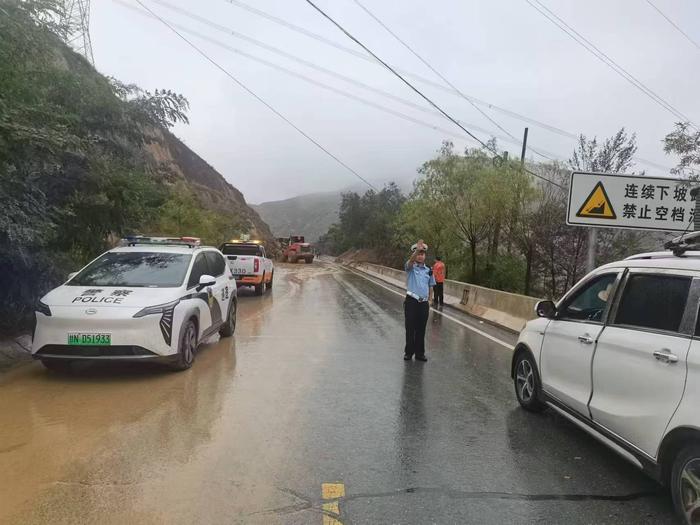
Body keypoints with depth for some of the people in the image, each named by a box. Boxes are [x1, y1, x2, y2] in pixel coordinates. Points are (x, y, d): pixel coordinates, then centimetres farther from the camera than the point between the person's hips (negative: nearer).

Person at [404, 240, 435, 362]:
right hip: (411, 301, -3)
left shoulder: (428, 270, 9)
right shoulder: (410, 267, -2)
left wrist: (429, 300, 8)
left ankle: (420, 353, 19)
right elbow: (410, 261, -26)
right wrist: (417, 249, -42)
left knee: (421, 329, 9)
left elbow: (430, 286, 16)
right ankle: (409, 352, 15)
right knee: (410, 328, 3)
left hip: (424, 303, 3)